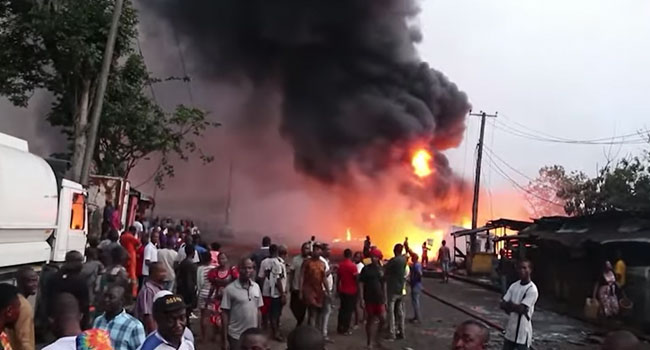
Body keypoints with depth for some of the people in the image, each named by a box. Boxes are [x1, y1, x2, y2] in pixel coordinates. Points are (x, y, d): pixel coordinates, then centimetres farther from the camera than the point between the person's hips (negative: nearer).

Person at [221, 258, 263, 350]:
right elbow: (225, 314, -8)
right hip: (236, 336, -4)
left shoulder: (256, 287, 3)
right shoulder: (230, 289, -11)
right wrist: (224, 339, -9)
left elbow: (258, 310, 9)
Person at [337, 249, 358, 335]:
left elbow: (338, 278, 8)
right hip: (351, 291, -6)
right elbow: (356, 278, -14)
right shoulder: (353, 265, -15)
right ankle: (345, 329, 4)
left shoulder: (340, 265, 2)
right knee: (349, 310, 3)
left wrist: (337, 289, 17)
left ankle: (340, 328, 18)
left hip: (342, 291, 6)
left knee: (342, 309, 15)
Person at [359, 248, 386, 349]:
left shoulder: (381, 269, 6)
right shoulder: (366, 269, -5)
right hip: (369, 299, -3)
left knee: (383, 320, -2)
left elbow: (384, 284, 12)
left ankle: (377, 337, 25)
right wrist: (361, 299, -12)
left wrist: (385, 299, 9)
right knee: (369, 321, 6)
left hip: (379, 299, 3)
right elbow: (361, 284, -6)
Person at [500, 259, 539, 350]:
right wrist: (515, 307, -14)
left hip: (523, 333, -7)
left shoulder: (532, 289, -16)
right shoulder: (513, 286, 6)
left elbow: (521, 308, -21)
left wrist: (510, 305, -4)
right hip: (510, 330, 7)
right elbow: (503, 305, 3)